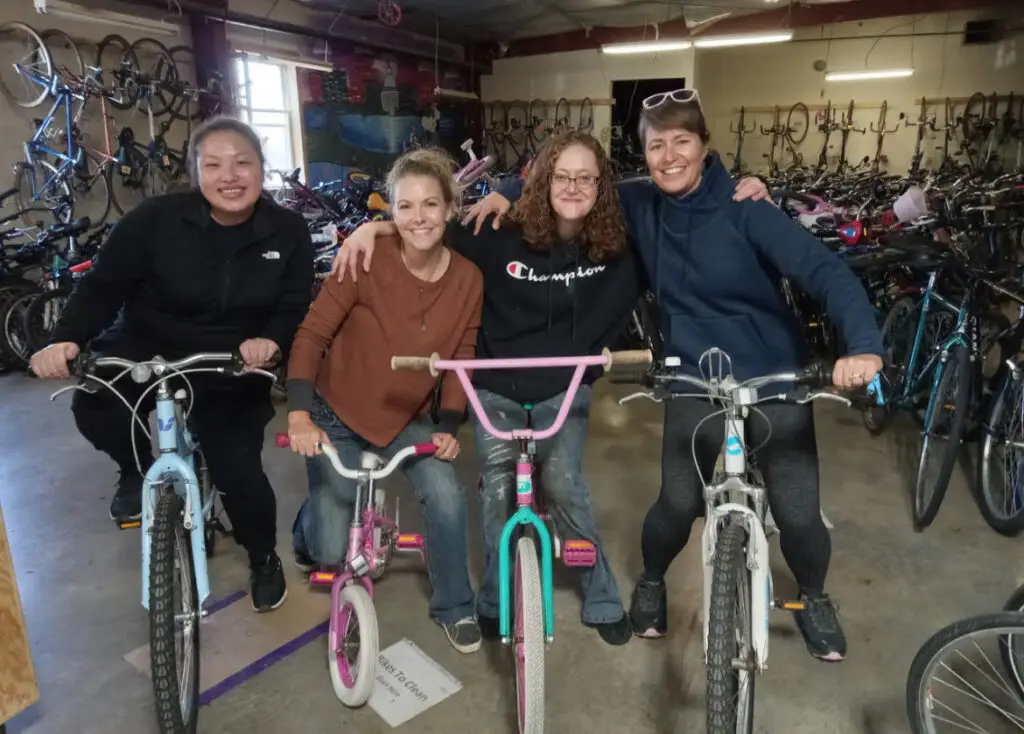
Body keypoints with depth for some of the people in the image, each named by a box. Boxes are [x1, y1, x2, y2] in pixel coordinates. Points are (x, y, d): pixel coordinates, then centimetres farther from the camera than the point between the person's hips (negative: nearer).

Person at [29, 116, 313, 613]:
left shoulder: (288, 232, -10)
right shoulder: (156, 218, -16)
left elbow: (296, 308, -8)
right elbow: (103, 286, -11)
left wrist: (271, 340, -29)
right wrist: (66, 339, -28)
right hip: (146, 349, 1)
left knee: (238, 469, -9)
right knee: (93, 407, -27)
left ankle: (264, 559, 24)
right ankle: (137, 471, 10)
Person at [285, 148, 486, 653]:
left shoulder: (468, 279, -11)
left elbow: (460, 360, -4)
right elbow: (312, 334, -18)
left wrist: (448, 426, -14)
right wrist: (299, 414, -27)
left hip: (410, 419, 3)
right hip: (338, 415, -2)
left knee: (448, 499, -18)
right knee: (332, 551, 1)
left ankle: (453, 606, 10)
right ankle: (308, 534, 42)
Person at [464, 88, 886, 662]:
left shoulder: (743, 210, -16)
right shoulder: (641, 205, -6)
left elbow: (825, 269, -24)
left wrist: (864, 346, -38)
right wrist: (509, 192, -6)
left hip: (776, 380, -1)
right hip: (696, 380, 2)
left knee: (798, 513, 2)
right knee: (678, 505, -2)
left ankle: (814, 597, 36)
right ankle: (652, 582, 33)